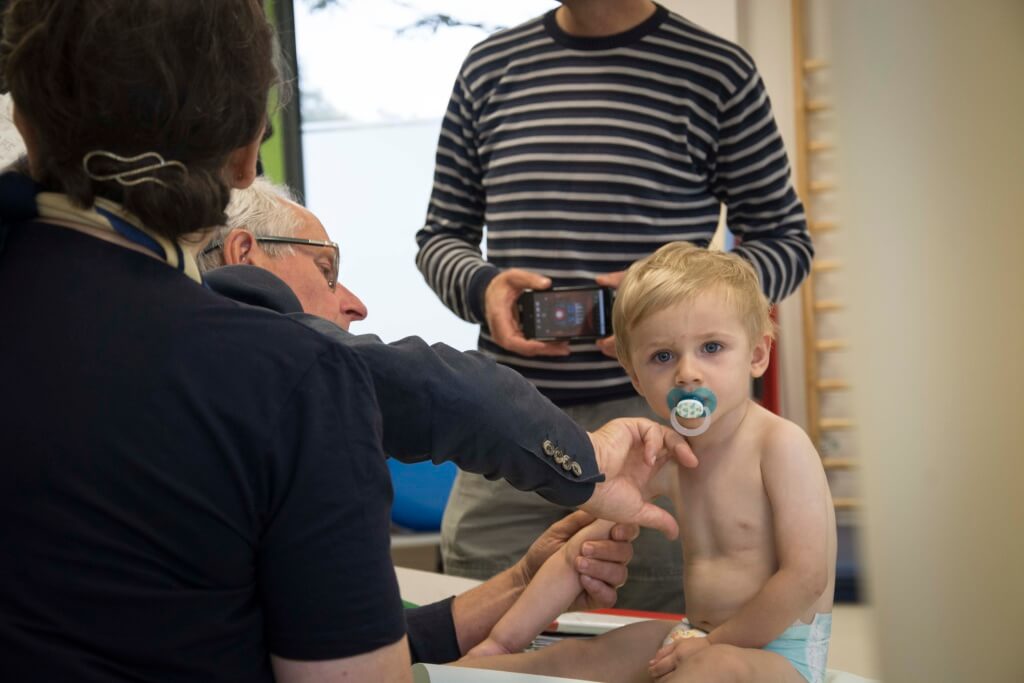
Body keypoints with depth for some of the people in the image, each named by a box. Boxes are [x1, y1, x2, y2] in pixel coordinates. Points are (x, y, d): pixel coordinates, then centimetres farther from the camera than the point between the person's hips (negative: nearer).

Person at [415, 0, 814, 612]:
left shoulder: (718, 72, 2)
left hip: (653, 409, -3)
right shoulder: (490, 67, 13)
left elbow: (786, 240, 5)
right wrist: (481, 285, -5)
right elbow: (442, 234, 19)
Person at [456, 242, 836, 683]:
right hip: (697, 636, 8)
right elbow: (578, 553, 6)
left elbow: (805, 576, -21)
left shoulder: (779, 445, -17)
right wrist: (500, 642, 1)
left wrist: (713, 643, -14)